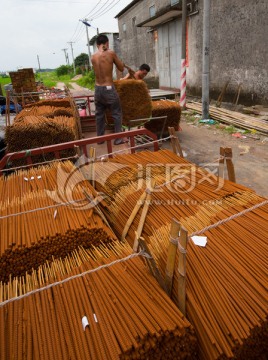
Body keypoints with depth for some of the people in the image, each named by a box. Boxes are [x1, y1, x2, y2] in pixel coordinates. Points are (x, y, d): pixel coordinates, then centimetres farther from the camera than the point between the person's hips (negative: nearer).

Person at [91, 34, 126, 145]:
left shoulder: (93, 57, 5)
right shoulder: (110, 53, -8)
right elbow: (121, 68, 3)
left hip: (97, 89, 5)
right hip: (109, 89, -5)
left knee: (99, 114, 15)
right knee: (117, 113, 8)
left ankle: (100, 137, 23)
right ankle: (118, 138, 9)